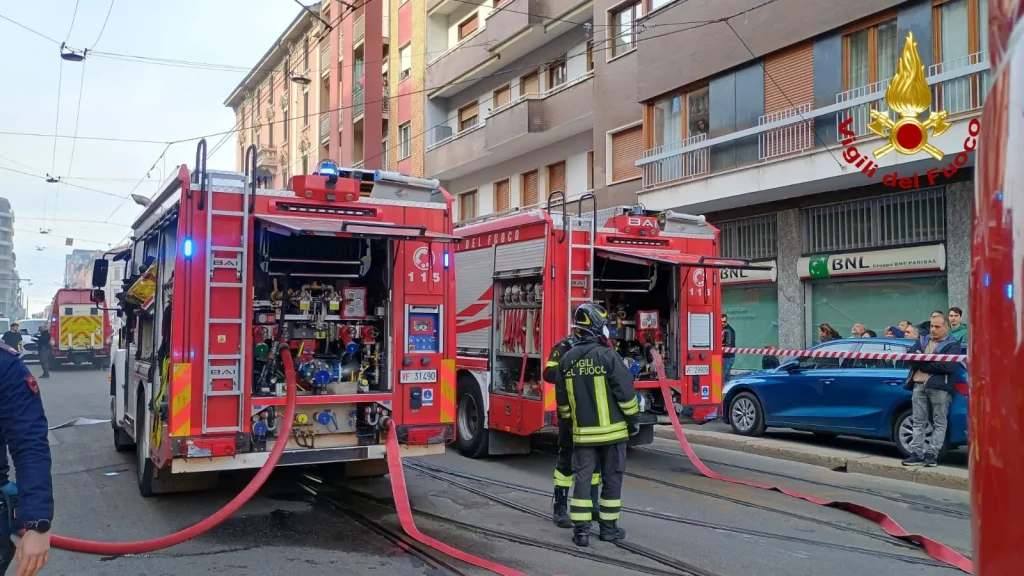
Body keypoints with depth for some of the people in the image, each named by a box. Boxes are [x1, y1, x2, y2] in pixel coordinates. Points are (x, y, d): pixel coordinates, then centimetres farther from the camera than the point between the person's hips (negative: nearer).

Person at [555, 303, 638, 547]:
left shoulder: (567, 358, 2)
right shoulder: (608, 356, -13)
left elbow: (562, 397, 11)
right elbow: (625, 392, -12)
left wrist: (568, 420, 25)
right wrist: (633, 419, 0)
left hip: (582, 431, 4)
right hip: (611, 429, -3)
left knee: (582, 477, 7)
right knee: (611, 478, 8)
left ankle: (581, 529, 5)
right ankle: (609, 527, 16)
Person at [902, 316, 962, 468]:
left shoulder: (952, 345, 2)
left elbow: (949, 366, -14)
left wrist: (923, 362, -7)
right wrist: (931, 362, -11)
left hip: (939, 387, -5)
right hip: (919, 385, 5)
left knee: (939, 423, -1)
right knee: (918, 422, 6)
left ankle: (932, 454, 1)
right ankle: (917, 454, 9)